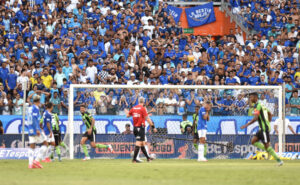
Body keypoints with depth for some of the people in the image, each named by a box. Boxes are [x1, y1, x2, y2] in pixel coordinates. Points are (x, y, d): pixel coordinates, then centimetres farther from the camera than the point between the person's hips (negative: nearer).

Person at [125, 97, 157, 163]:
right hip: (140, 127, -7)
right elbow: (147, 119, -16)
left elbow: (128, 115, 23)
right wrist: (153, 127, -12)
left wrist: (126, 112, 46)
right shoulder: (143, 108, -11)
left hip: (135, 128, 7)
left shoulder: (133, 108, 8)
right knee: (138, 143, -9)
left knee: (142, 143, 15)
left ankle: (147, 157, 24)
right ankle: (134, 159, -14)